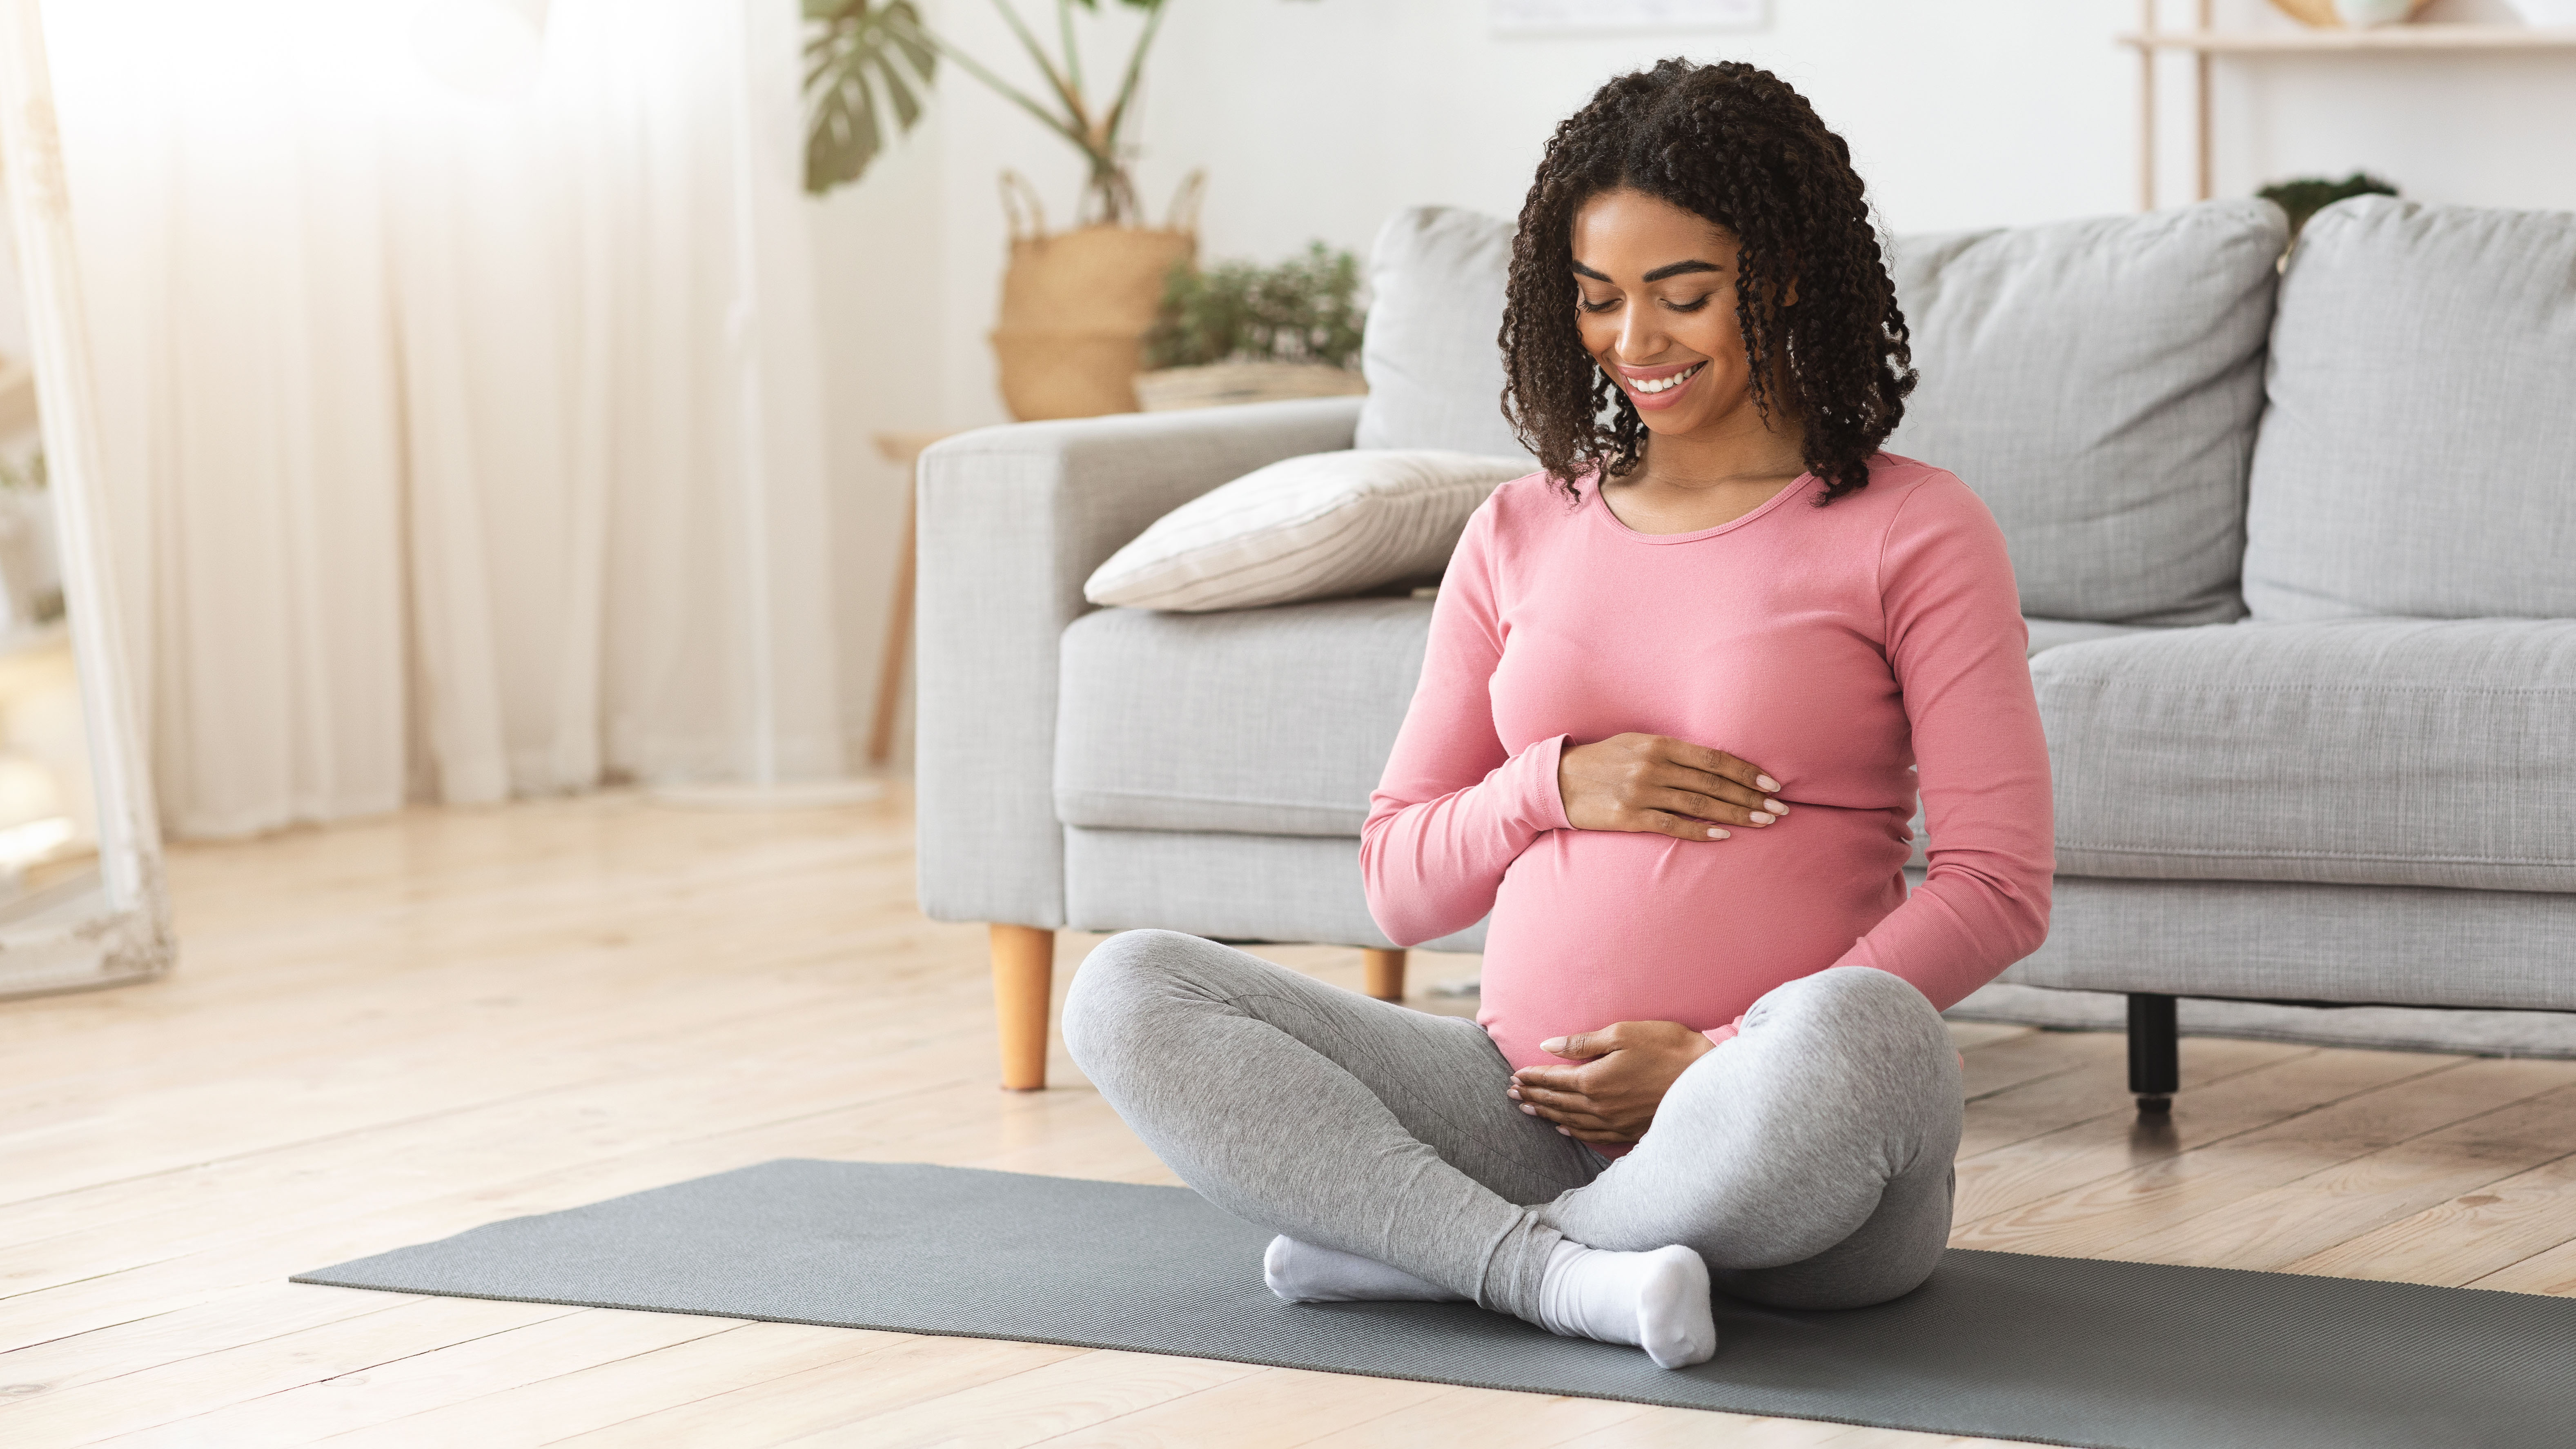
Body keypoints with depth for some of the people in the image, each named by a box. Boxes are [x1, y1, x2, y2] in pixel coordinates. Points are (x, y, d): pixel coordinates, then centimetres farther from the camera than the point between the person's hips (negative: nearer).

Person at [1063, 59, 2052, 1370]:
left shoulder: (1912, 531, 2)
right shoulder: (1522, 537, 16)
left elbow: (1997, 884, -5)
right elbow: (1398, 885, 16)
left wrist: (1719, 1063, -13)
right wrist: (1557, 786, -5)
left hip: (1789, 1160, -4)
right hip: (1530, 1105, 4)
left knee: (1852, 1033, -40)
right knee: (1128, 992, -12)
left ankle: (1433, 1245, -19)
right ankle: (1561, 1273, -26)